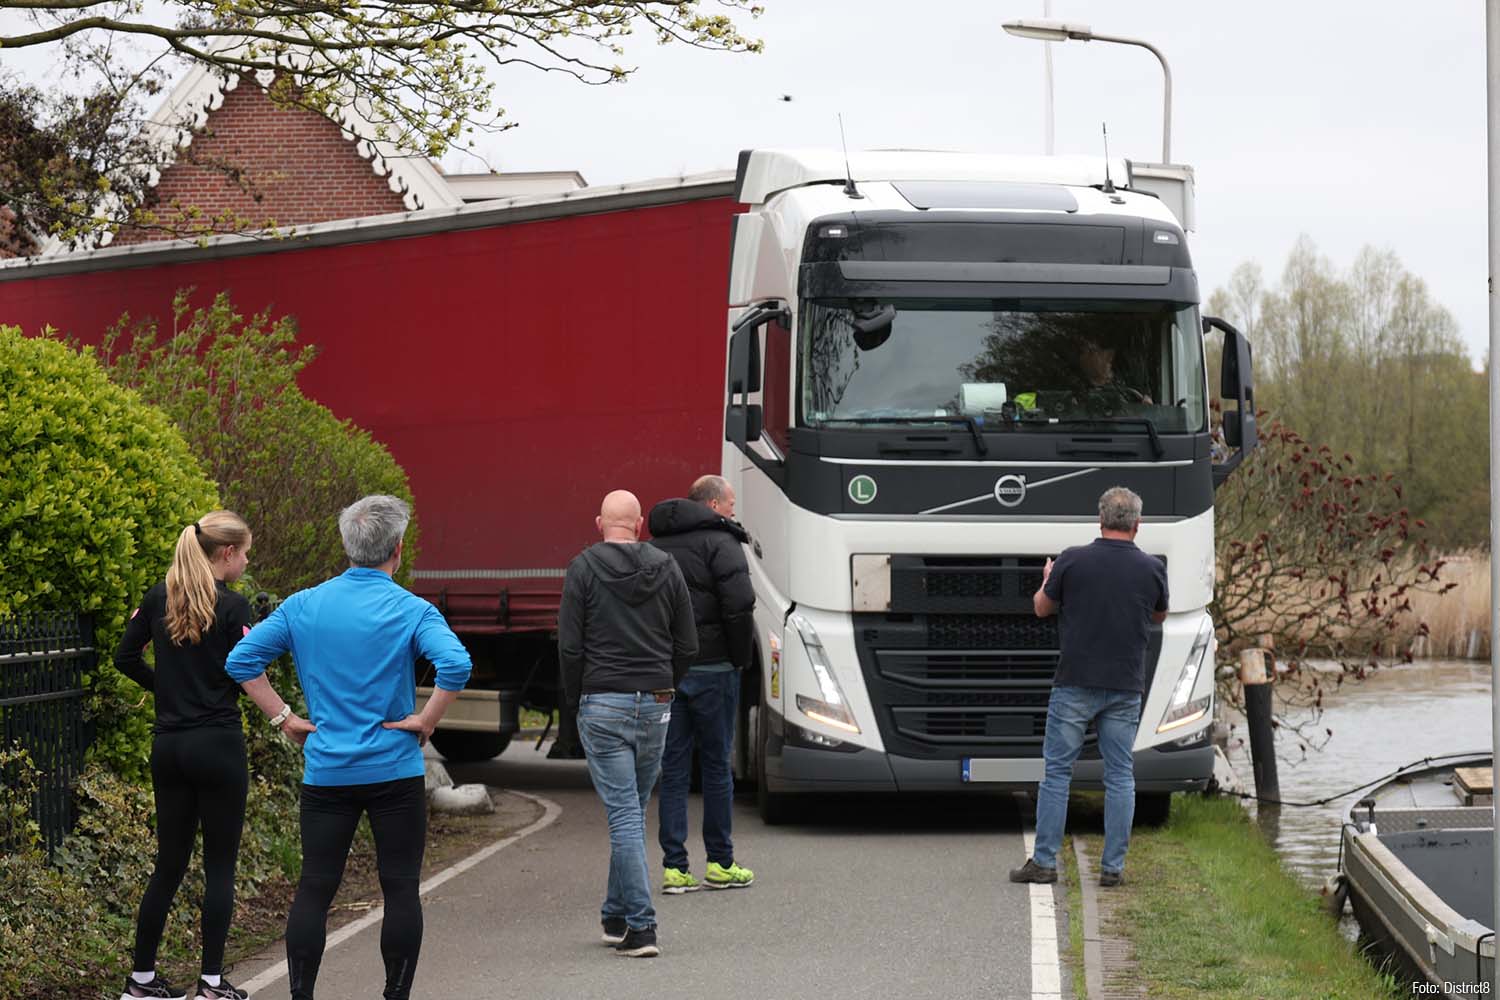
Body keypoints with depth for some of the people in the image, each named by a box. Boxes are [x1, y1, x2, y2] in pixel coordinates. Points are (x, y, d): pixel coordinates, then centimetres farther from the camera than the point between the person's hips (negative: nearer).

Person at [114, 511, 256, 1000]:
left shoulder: (158, 598, 6)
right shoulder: (232, 606, -11)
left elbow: (126, 658, 11)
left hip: (168, 746, 6)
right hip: (218, 745, -6)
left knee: (169, 863, 13)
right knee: (220, 867, 2)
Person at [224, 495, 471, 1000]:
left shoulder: (303, 605, 3)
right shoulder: (411, 611, -7)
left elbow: (241, 660, 0)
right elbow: (455, 665, -24)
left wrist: (284, 717, 4)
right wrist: (425, 720, -11)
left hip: (326, 771, 3)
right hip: (395, 770, -3)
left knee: (314, 889, 7)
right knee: (401, 890, 5)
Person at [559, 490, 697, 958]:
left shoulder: (584, 568, -5)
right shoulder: (666, 569, 6)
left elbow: (569, 647, -8)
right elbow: (687, 646, 7)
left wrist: (575, 697, 6)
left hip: (603, 704, -4)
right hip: (656, 707, 4)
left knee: (623, 814, -5)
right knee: (633, 810, 16)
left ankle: (640, 926, -11)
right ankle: (616, 915, 25)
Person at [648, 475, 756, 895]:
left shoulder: (655, 546, 13)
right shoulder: (719, 542, -8)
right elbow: (739, 603, -19)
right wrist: (741, 656, -6)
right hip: (711, 667, -5)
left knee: (673, 767, 6)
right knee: (717, 764, 4)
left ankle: (674, 867, 3)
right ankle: (719, 863, 9)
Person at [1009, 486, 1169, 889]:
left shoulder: (1072, 561, -8)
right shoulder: (1152, 568, -2)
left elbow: (1042, 608, 7)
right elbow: (1159, 616, 17)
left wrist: (1048, 580, 27)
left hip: (1075, 685, -2)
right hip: (1125, 688, 2)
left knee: (1057, 771, 4)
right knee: (1120, 776, 7)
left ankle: (1044, 861, 3)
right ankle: (1113, 866, 4)